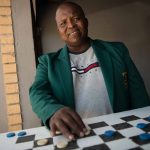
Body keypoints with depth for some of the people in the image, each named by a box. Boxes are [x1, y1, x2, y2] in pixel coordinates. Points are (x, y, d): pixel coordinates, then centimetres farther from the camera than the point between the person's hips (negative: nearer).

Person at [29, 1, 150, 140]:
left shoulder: (116, 51, 6)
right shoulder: (48, 61, 6)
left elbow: (138, 96, 6)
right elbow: (37, 92, -8)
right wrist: (54, 111, -29)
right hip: (74, 137, 0)